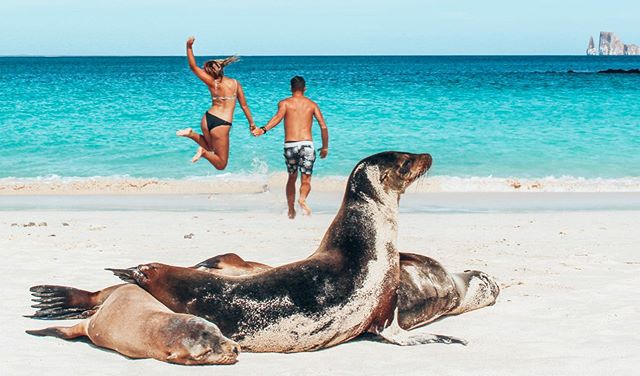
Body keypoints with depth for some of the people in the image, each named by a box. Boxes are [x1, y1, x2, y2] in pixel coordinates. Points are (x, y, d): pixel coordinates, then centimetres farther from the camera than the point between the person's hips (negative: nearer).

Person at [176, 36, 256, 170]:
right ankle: (204, 152, -20)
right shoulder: (235, 83, -1)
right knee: (221, 164, 8)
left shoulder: (212, 83, -3)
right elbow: (244, 105, 5)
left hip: (208, 119, 2)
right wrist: (251, 123, 16)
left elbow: (193, 67, -1)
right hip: (222, 125, -2)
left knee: (211, 147, 33)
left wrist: (189, 47, -2)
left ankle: (191, 134, 6)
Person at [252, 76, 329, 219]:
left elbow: (278, 116, -13)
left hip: (290, 145, 1)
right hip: (307, 144, -1)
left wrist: (263, 129, -26)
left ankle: (291, 210, 24)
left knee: (292, 178, 20)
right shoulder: (312, 104, 14)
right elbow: (323, 127, 6)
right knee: (306, 180, 1)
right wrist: (325, 147, 16)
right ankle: (302, 198, -31)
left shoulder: (284, 103, 9)